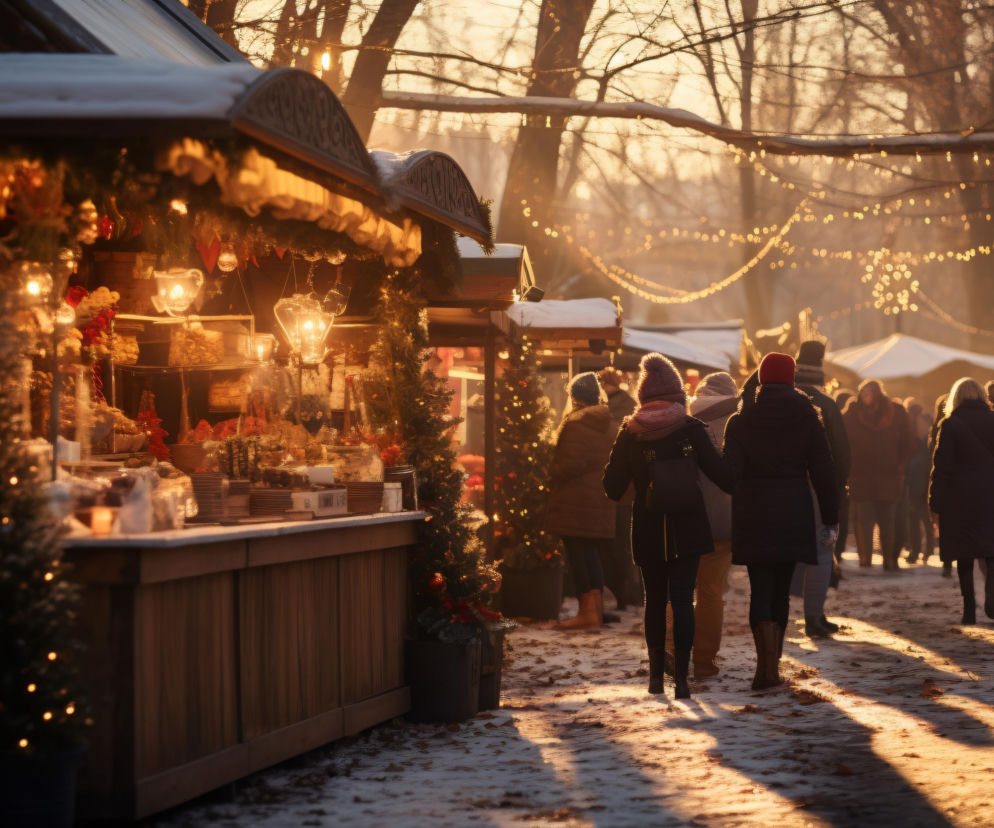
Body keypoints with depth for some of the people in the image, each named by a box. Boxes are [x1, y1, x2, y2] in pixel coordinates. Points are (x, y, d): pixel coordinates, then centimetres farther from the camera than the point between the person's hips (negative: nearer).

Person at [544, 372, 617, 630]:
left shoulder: (575, 423, -13)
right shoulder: (607, 425, 12)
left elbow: (573, 463, -20)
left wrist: (552, 475, -7)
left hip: (575, 499, -8)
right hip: (601, 500, 8)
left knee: (577, 554, -4)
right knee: (592, 554, 13)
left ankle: (587, 611, -6)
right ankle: (597, 608, 14)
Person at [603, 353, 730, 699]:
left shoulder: (630, 433, -1)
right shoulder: (691, 429, -6)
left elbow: (613, 488, 2)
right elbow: (720, 473, -5)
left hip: (648, 532, 2)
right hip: (687, 528, -2)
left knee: (655, 599, 15)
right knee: (682, 599, -3)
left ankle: (656, 674, 18)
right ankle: (681, 676, -11)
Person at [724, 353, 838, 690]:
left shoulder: (740, 422, -2)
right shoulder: (807, 419, 1)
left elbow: (729, 474, -9)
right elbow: (824, 473, -1)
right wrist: (830, 521, 4)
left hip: (753, 519, -1)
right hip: (794, 517, 1)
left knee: (761, 590, -1)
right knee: (781, 590, 11)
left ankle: (767, 665, -18)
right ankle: (772, 664, 14)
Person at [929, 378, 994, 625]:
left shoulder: (951, 425, -5)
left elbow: (942, 466, -7)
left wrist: (936, 503, -3)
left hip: (960, 498, -1)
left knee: (964, 555, 6)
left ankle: (969, 609, 4)